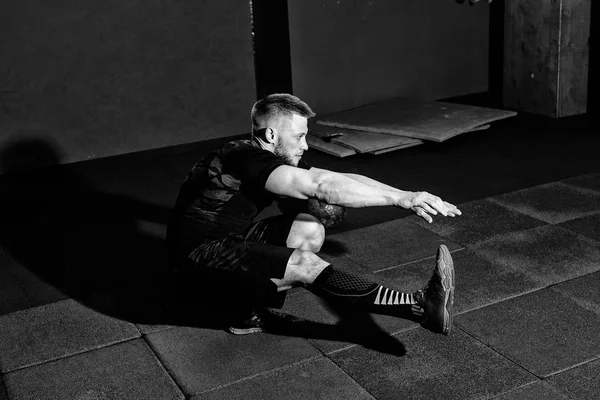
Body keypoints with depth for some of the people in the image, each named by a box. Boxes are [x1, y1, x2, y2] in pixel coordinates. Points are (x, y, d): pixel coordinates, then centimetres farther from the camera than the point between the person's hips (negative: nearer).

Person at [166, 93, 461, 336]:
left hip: (229, 239, 10)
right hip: (198, 257, -10)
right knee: (305, 263, -25)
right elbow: (323, 187, -34)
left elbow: (342, 179, 0)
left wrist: (405, 196, -8)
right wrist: (400, 199, -33)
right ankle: (422, 308, -26)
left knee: (310, 231, -3)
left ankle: (250, 307, -3)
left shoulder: (274, 160, 5)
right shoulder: (246, 159, -23)